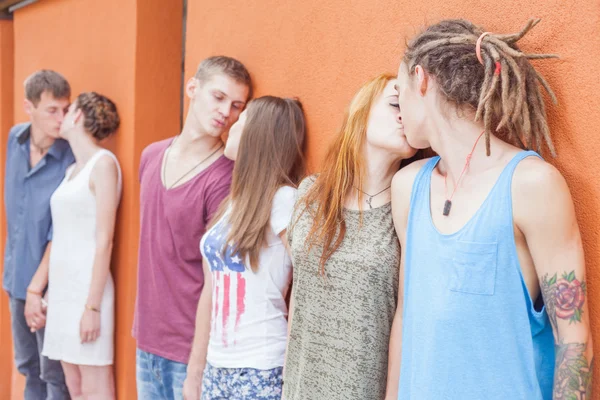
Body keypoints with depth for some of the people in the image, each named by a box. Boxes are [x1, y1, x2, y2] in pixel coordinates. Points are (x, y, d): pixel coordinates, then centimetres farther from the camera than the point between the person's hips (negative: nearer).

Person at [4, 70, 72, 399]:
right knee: (28, 367, 21)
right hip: (18, 277, 6)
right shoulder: (15, 139, 0)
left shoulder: (71, 160, -18)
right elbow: (13, 213, 11)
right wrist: (12, 271, 13)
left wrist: (37, 289, -15)